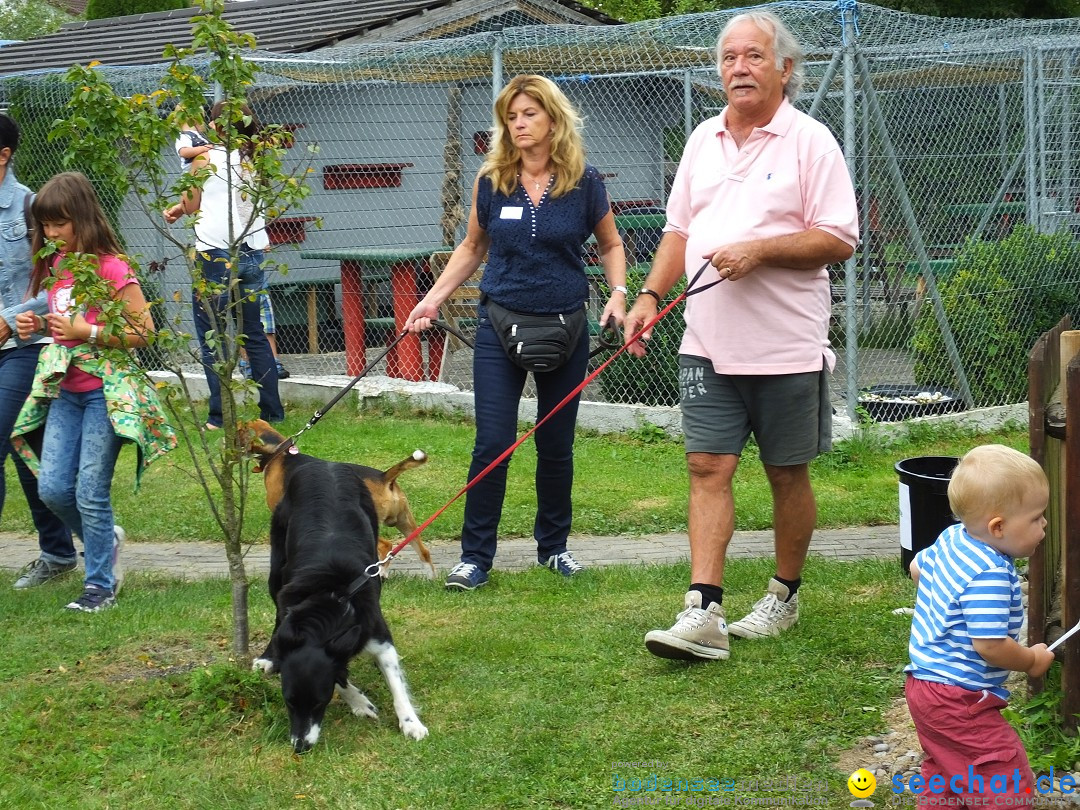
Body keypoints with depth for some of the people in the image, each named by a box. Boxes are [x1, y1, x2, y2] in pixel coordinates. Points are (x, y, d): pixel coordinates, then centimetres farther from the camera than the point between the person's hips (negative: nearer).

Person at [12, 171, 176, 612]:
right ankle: (106, 539, 27)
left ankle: (101, 583, 9)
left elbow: (143, 331, -13)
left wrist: (87, 332, -22)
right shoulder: (55, 266, 9)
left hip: (106, 390, -7)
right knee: (52, 488, 1)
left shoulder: (111, 268, -12)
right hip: (64, 390, 7)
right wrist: (35, 326, 1)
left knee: (90, 494, -4)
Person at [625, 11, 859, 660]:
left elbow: (841, 240, -11)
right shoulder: (704, 140, 12)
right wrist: (650, 297, 6)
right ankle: (704, 615, -6)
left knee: (788, 473, 8)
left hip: (787, 345, -4)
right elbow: (679, 229, 19)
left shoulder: (810, 142, -6)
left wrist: (760, 249, -20)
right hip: (709, 343, 4)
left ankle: (786, 596, 25)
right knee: (708, 468, -3)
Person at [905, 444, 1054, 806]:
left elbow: (917, 567, 22)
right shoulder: (990, 576, -27)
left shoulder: (951, 538, 2)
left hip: (925, 685, 11)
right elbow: (990, 646, -29)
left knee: (944, 776, 25)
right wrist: (1033, 660, -11)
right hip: (960, 701, -11)